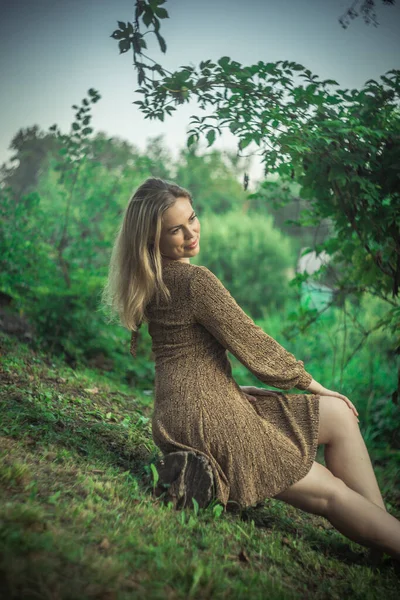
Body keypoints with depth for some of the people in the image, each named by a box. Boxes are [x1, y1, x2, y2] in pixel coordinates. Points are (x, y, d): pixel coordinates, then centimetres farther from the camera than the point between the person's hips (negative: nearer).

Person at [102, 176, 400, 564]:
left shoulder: (152, 280, 10)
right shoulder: (195, 280, -18)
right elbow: (253, 347, -12)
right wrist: (312, 383, 0)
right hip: (207, 418, -10)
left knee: (339, 414, 8)